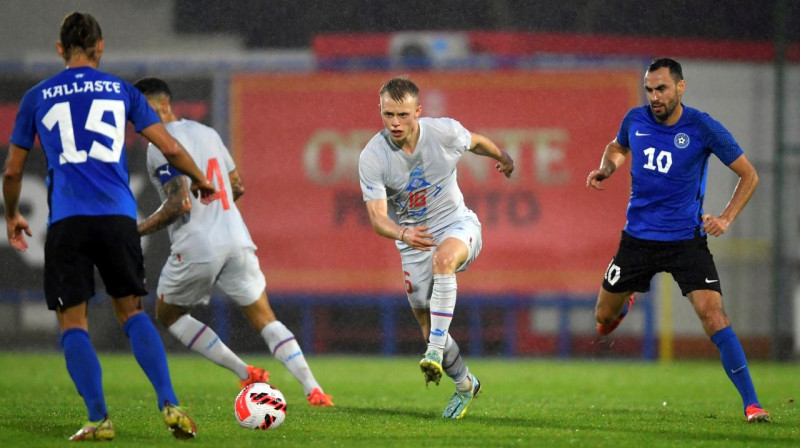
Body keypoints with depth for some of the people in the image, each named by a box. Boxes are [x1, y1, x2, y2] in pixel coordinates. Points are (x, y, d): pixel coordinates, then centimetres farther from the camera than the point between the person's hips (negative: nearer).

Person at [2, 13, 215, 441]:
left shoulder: (37, 97, 12)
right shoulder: (121, 91, 12)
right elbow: (171, 149, 11)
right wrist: (200, 181, 31)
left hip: (67, 222, -1)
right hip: (118, 215, 1)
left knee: (72, 322, 6)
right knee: (131, 311, 12)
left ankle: (98, 418, -6)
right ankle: (169, 404, -4)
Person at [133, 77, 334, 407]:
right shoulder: (207, 133, 15)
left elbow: (180, 203, -19)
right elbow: (237, 187, 23)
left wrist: (138, 230, -10)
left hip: (196, 249, -6)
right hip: (237, 240, 6)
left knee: (168, 315, 17)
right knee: (265, 320, 12)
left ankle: (245, 374, 8)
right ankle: (312, 389, -3)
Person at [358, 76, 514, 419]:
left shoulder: (445, 132, -17)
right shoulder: (372, 157, -19)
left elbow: (477, 143, 8)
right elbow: (377, 217, -23)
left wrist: (503, 158, 27)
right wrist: (402, 233, -45)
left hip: (457, 225, -2)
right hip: (413, 240, 2)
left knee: (443, 258, -38)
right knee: (428, 326, 4)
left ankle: (436, 352, -40)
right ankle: (465, 385, 31)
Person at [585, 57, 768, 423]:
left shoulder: (703, 129, -13)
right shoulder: (635, 120, -2)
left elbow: (749, 175, -3)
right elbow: (618, 147, 22)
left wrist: (726, 218, -15)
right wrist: (606, 168, 0)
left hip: (686, 239, -4)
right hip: (638, 237, 4)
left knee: (713, 316, -20)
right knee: (604, 316, 13)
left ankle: (751, 404, -17)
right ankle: (624, 302, 53)